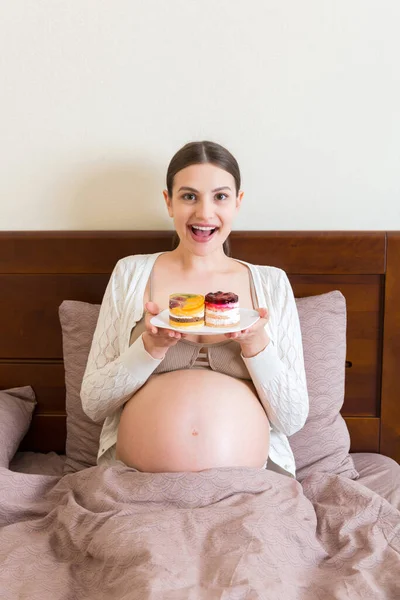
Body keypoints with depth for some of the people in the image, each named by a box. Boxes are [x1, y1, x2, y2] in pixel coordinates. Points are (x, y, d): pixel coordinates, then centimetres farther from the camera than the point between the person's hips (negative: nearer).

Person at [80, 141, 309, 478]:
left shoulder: (272, 283, 6)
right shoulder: (131, 273, 6)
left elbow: (293, 420, 3)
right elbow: (93, 404, 3)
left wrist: (255, 343, -13)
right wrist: (153, 345, -13)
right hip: (134, 480, 0)